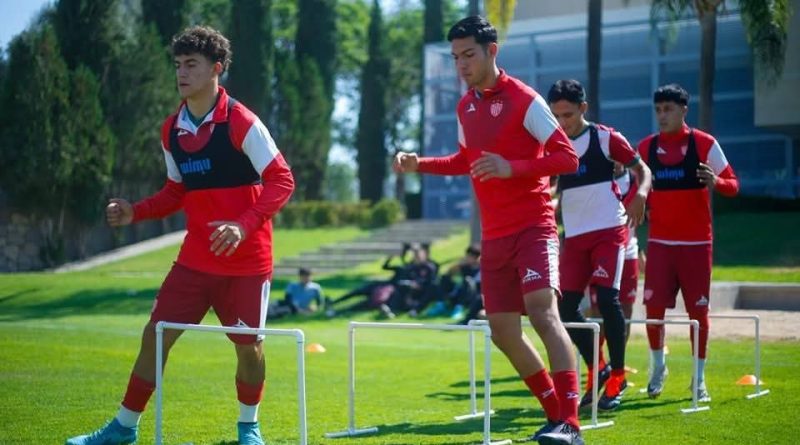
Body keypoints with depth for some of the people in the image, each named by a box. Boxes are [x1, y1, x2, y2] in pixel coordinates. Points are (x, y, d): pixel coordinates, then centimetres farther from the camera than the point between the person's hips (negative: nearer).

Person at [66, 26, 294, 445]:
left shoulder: (241, 122, -14)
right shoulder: (171, 130, 5)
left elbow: (281, 181, -15)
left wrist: (243, 226, -26)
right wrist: (136, 211, 0)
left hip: (247, 259, -5)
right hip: (195, 259, 5)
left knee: (248, 346, 4)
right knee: (154, 335, 2)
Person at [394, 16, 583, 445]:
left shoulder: (523, 100, -10)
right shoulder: (465, 106, 12)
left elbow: (567, 157, -13)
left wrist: (511, 167, -25)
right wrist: (420, 164, 13)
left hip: (532, 225, -8)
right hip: (494, 234, 8)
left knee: (542, 310, -24)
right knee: (503, 331, 7)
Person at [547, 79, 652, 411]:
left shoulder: (605, 138, -2)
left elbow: (642, 169, 3)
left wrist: (640, 195, -17)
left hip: (609, 230, -5)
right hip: (574, 236, 5)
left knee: (607, 298, -15)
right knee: (566, 306, -2)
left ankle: (617, 378, -4)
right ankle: (597, 371, 15)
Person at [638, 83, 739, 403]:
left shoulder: (705, 144, -3)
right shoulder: (646, 147, 6)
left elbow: (733, 185, -2)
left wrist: (715, 182, -24)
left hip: (696, 242, -2)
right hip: (660, 241, 2)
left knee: (698, 310, 1)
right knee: (653, 306, -4)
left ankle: (699, 379, 14)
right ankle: (658, 366, 18)